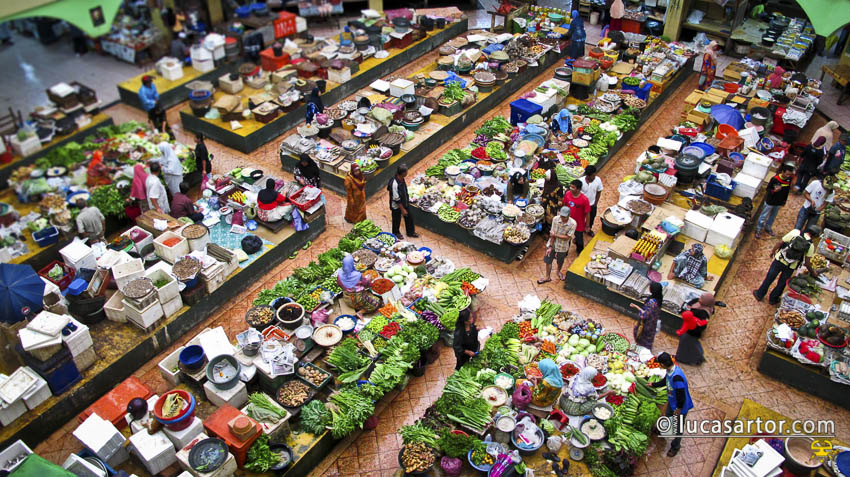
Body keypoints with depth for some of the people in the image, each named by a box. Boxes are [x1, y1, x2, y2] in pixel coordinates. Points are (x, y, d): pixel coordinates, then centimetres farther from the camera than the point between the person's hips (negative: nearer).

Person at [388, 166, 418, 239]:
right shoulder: (394, 183, -35)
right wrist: (402, 209, -20)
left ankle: (410, 232, 39)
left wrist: (407, 200, 21)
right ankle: (396, 233, 40)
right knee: (397, 220, 16)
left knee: (408, 217, 20)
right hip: (397, 206, -8)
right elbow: (396, 199, -28)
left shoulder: (401, 179, -9)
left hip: (404, 203, 8)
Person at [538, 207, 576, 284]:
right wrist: (550, 247, -14)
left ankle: (559, 271, 54)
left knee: (560, 262, 23)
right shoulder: (556, 219, -20)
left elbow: (567, 237, -21)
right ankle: (548, 277, 31)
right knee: (548, 261, 10)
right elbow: (552, 234, -15)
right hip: (552, 244, 1)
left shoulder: (573, 224, -24)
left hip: (562, 247, -1)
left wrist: (555, 235, -22)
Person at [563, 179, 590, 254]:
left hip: (579, 224, -3)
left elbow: (587, 213, -16)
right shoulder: (567, 194, -15)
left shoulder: (584, 199, -27)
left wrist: (587, 225, -9)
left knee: (579, 240, 19)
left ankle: (580, 253, 47)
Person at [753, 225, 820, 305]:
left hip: (779, 260, 0)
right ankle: (773, 299, 39)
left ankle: (759, 295, 35)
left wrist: (773, 250, 9)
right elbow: (807, 262, -7)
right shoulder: (811, 246, -10)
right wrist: (813, 272, 9)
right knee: (782, 283, 22)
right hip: (790, 267, 0)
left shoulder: (795, 232, -10)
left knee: (769, 278, 19)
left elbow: (780, 242, -8)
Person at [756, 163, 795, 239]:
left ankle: (768, 228, 41)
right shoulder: (775, 179, -24)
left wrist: (784, 200, 14)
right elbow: (768, 189, -13)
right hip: (770, 202, -5)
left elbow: (787, 191, 8)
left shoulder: (789, 180, -8)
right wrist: (774, 190, -34)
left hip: (779, 203, 5)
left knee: (773, 216, 22)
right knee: (764, 216, 7)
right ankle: (758, 230, 19)